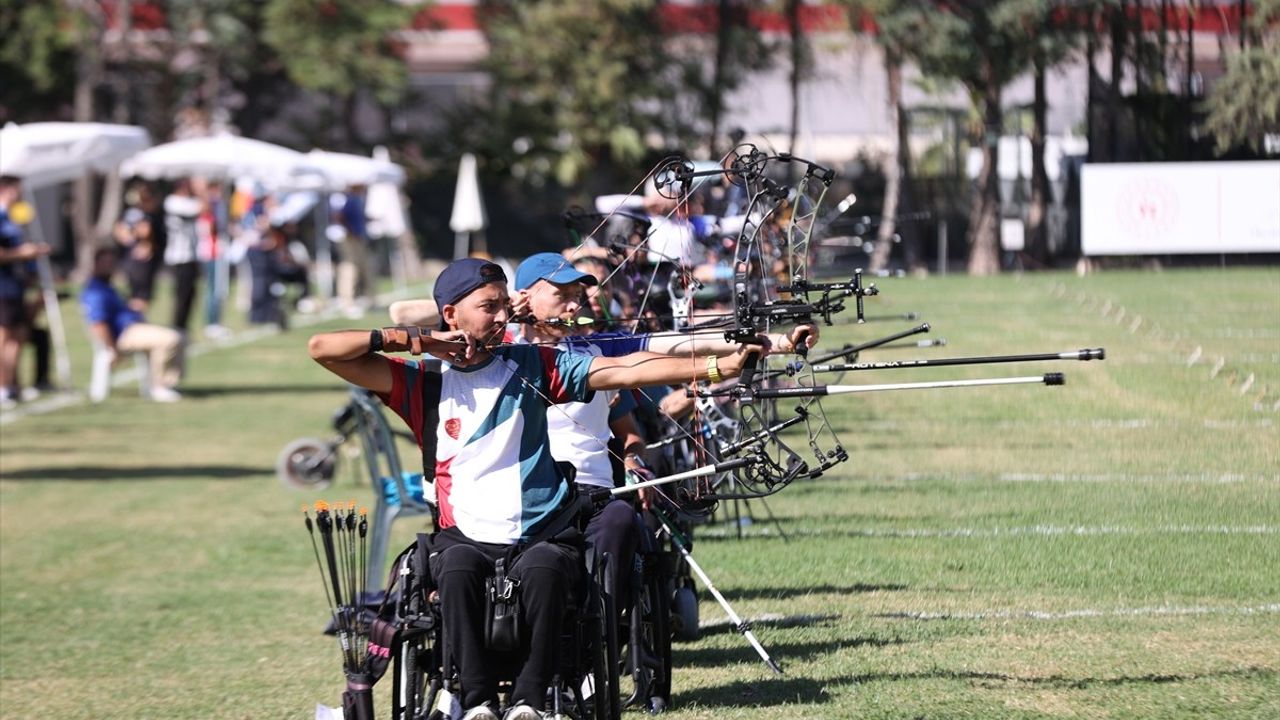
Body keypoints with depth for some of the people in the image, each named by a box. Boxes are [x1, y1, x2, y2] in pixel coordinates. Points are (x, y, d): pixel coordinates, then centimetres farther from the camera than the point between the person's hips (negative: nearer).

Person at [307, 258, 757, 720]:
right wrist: (410, 340, -3)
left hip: (543, 535, 0)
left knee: (542, 569, -33)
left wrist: (716, 368, -10)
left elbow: (623, 371, 0)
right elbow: (323, 349, 2)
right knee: (457, 568, -33)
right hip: (465, 536, 0)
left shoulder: (530, 366, 9)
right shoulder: (423, 382, 7)